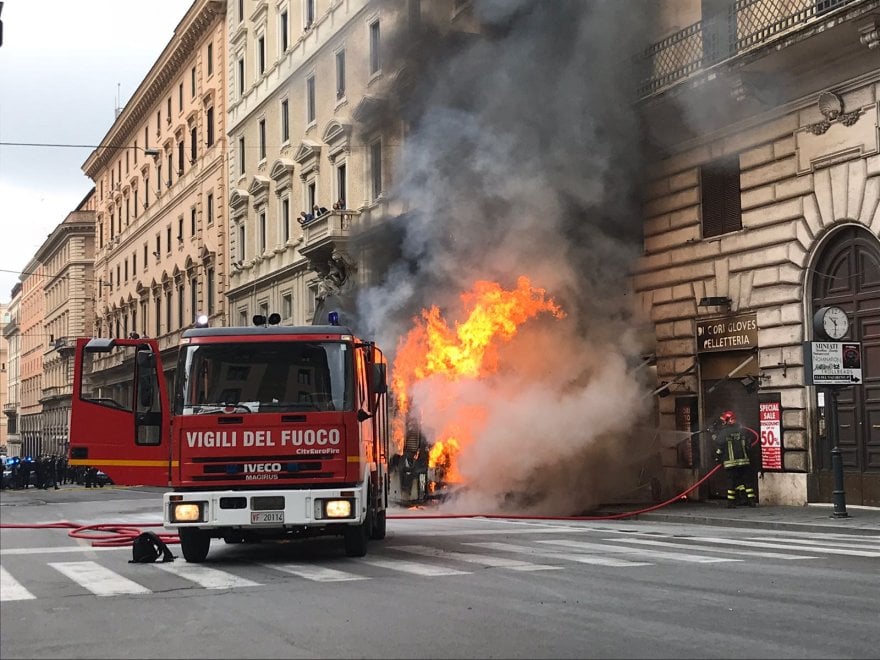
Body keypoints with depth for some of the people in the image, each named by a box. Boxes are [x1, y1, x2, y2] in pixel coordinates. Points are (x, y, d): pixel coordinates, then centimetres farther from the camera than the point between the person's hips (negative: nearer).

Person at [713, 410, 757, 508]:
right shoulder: (742, 431, 7)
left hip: (730, 462, -3)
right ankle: (752, 500, 5)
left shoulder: (722, 433, -7)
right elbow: (747, 445, 12)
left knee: (732, 481, 2)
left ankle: (731, 502, 3)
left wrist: (717, 459, 6)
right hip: (744, 461, 3)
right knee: (747, 480, 8)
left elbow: (719, 448, -7)